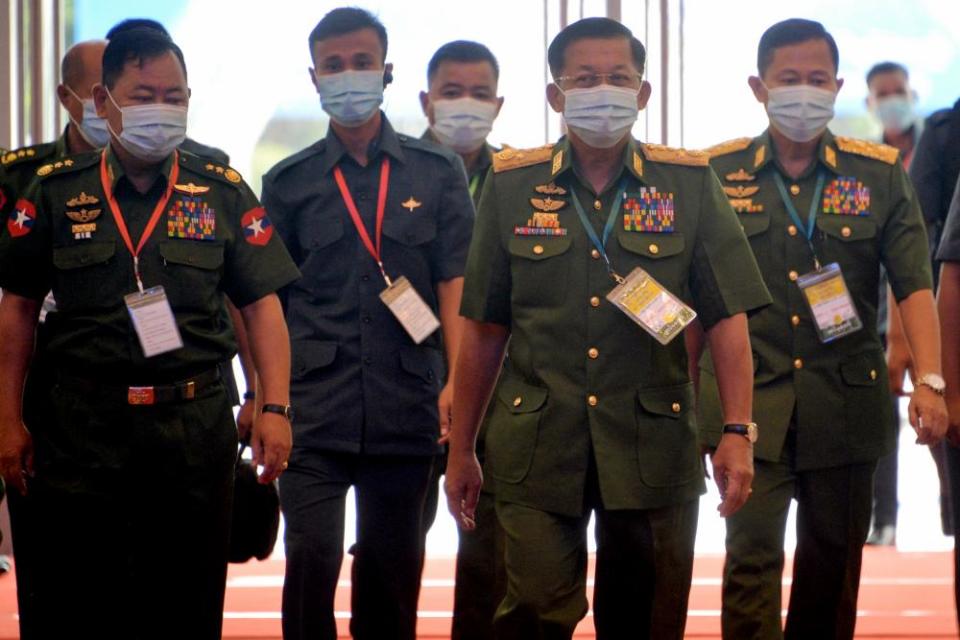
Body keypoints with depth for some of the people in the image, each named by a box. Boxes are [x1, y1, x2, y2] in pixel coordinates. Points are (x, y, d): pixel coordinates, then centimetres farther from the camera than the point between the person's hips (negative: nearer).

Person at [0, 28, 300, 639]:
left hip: (195, 426, 0)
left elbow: (262, 306, 4)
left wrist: (276, 408, -6)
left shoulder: (223, 193, 5)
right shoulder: (55, 192, 5)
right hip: (83, 428, 0)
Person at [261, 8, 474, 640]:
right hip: (315, 403, 0)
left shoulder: (437, 173, 7)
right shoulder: (290, 182, 8)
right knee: (312, 557, -12)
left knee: (393, 564, 7)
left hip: (405, 405, 1)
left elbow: (454, 283, 3)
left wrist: (458, 380, -9)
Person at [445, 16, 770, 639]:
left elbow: (728, 318, 1)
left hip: (653, 445, 0)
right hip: (538, 443, 0)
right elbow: (484, 329, 9)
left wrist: (738, 432, -9)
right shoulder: (512, 186, 5)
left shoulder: (690, 184, 3)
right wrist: (461, 448, 10)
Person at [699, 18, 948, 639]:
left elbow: (914, 284, -1)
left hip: (844, 402, 2)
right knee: (752, 554, -11)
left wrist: (930, 380, -13)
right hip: (750, 402, -1)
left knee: (833, 560, 9)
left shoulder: (880, 173, 4)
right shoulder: (717, 173, 3)